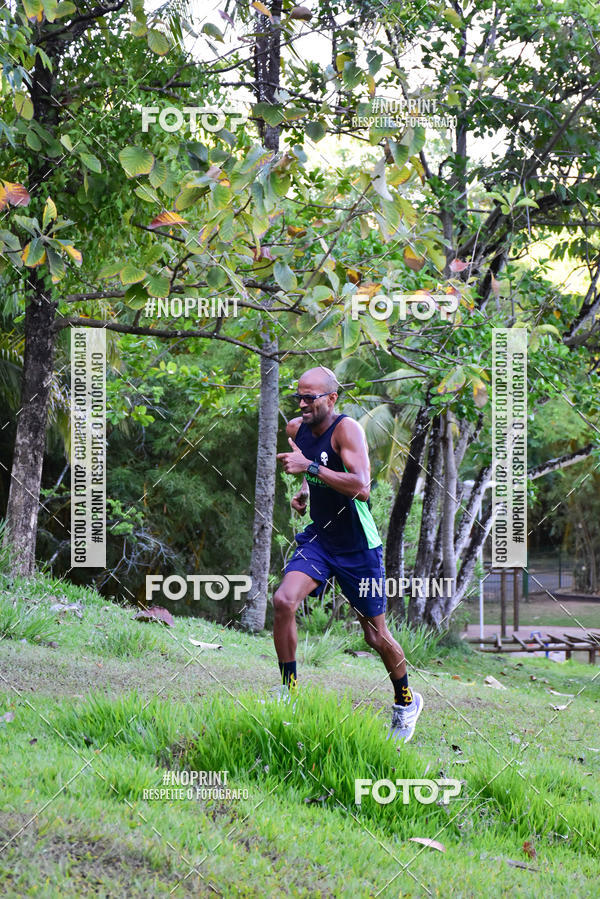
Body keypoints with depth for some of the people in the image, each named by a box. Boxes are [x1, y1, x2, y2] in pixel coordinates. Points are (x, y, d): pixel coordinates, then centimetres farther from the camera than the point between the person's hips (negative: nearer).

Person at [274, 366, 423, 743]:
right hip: (318, 538, 5)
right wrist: (304, 491, 4)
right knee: (283, 601, -21)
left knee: (377, 636, 6)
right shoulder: (297, 429, 1)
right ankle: (289, 690, -7)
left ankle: (406, 701, 31)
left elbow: (361, 487, -33)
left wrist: (309, 467, -35)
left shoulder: (347, 429, -19)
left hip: (358, 547, -5)